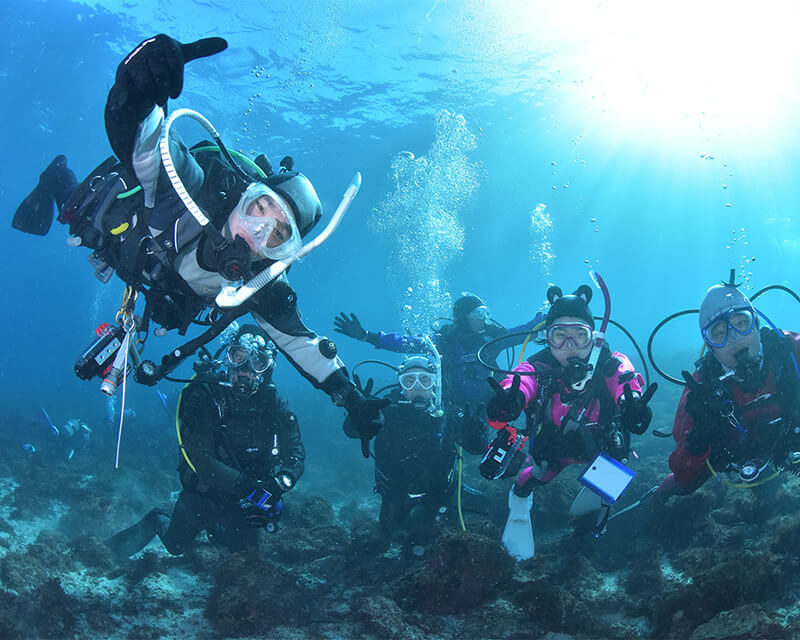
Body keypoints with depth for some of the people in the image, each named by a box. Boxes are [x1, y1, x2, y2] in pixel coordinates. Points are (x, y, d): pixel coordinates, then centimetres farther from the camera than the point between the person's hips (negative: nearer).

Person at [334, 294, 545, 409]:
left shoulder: (493, 335, -9)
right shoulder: (446, 338, -15)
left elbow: (522, 333, 2)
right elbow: (406, 343, -20)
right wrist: (366, 335, -28)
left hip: (487, 405, 2)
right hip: (455, 406, -1)